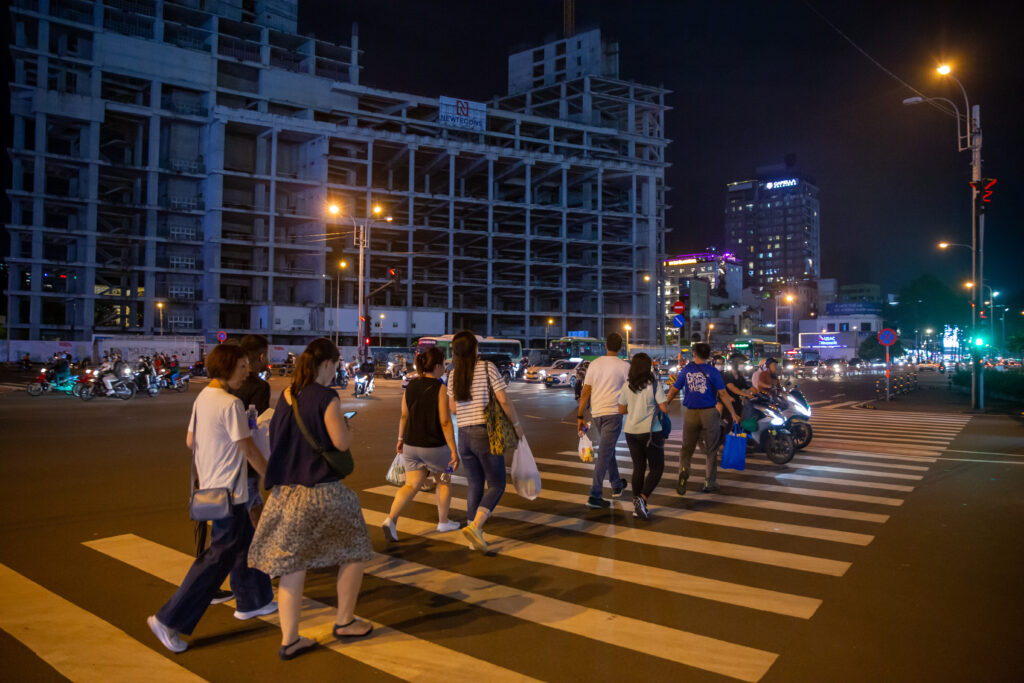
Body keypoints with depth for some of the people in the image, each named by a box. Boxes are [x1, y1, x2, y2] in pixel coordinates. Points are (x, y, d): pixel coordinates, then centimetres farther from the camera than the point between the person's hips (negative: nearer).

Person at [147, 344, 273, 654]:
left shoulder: (202, 397, 6)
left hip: (211, 486, 10)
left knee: (244, 543, 21)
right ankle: (169, 620, 2)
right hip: (228, 490, -10)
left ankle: (253, 601, 35)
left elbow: (190, 441, 14)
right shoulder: (231, 404, -21)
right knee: (219, 557, -3)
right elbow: (249, 449, -16)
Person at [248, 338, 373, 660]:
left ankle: (289, 640, 17)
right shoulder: (326, 397, -15)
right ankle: (344, 622, 23)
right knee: (355, 550, 14)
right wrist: (345, 421, 4)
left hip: (286, 490, 7)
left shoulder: (285, 396, 7)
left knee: (292, 564, 12)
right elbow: (341, 442, -15)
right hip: (321, 491, -7)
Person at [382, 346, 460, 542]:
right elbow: (445, 422, -18)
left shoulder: (410, 386, 1)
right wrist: (454, 451, -15)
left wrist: (401, 439, 21)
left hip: (411, 445, 5)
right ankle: (443, 522, 31)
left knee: (412, 485, 8)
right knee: (443, 481, 19)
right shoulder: (440, 388, -16)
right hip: (435, 446, -4)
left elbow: (404, 416, 7)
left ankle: (391, 520, -12)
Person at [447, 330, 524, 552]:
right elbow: (503, 400, -12)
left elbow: (453, 408, 12)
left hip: (464, 436, 5)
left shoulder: (453, 375, 7)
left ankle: (475, 536, 14)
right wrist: (516, 424, 0)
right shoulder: (487, 367, -8)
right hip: (486, 433, -5)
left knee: (474, 485, 14)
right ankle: (474, 526, -14)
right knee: (496, 485, 3)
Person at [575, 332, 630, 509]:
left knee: (608, 450, 22)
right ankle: (594, 496, -8)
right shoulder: (625, 366, -5)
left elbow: (585, 393, 5)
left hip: (596, 413, 5)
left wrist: (580, 417, 10)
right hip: (613, 413, -5)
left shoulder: (594, 364, 5)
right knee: (604, 454, -5)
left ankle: (617, 485, 37)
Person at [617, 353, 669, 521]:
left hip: (631, 431, 5)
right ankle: (641, 498, -12)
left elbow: (621, 410, 7)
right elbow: (664, 408, -13)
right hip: (650, 431, -5)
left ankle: (637, 506, 15)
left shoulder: (627, 386, 3)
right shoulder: (654, 384, -10)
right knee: (657, 468, 6)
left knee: (639, 467, 13)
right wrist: (666, 405, 9)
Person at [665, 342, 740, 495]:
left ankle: (683, 469, -16)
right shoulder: (712, 372, -4)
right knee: (711, 449, 10)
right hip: (709, 412, -1)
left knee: (687, 448, 12)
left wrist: (665, 404, 20)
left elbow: (674, 391, 4)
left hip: (690, 413, 2)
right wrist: (733, 414, -1)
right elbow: (723, 394, -6)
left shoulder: (685, 370, 1)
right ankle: (709, 483, 12)